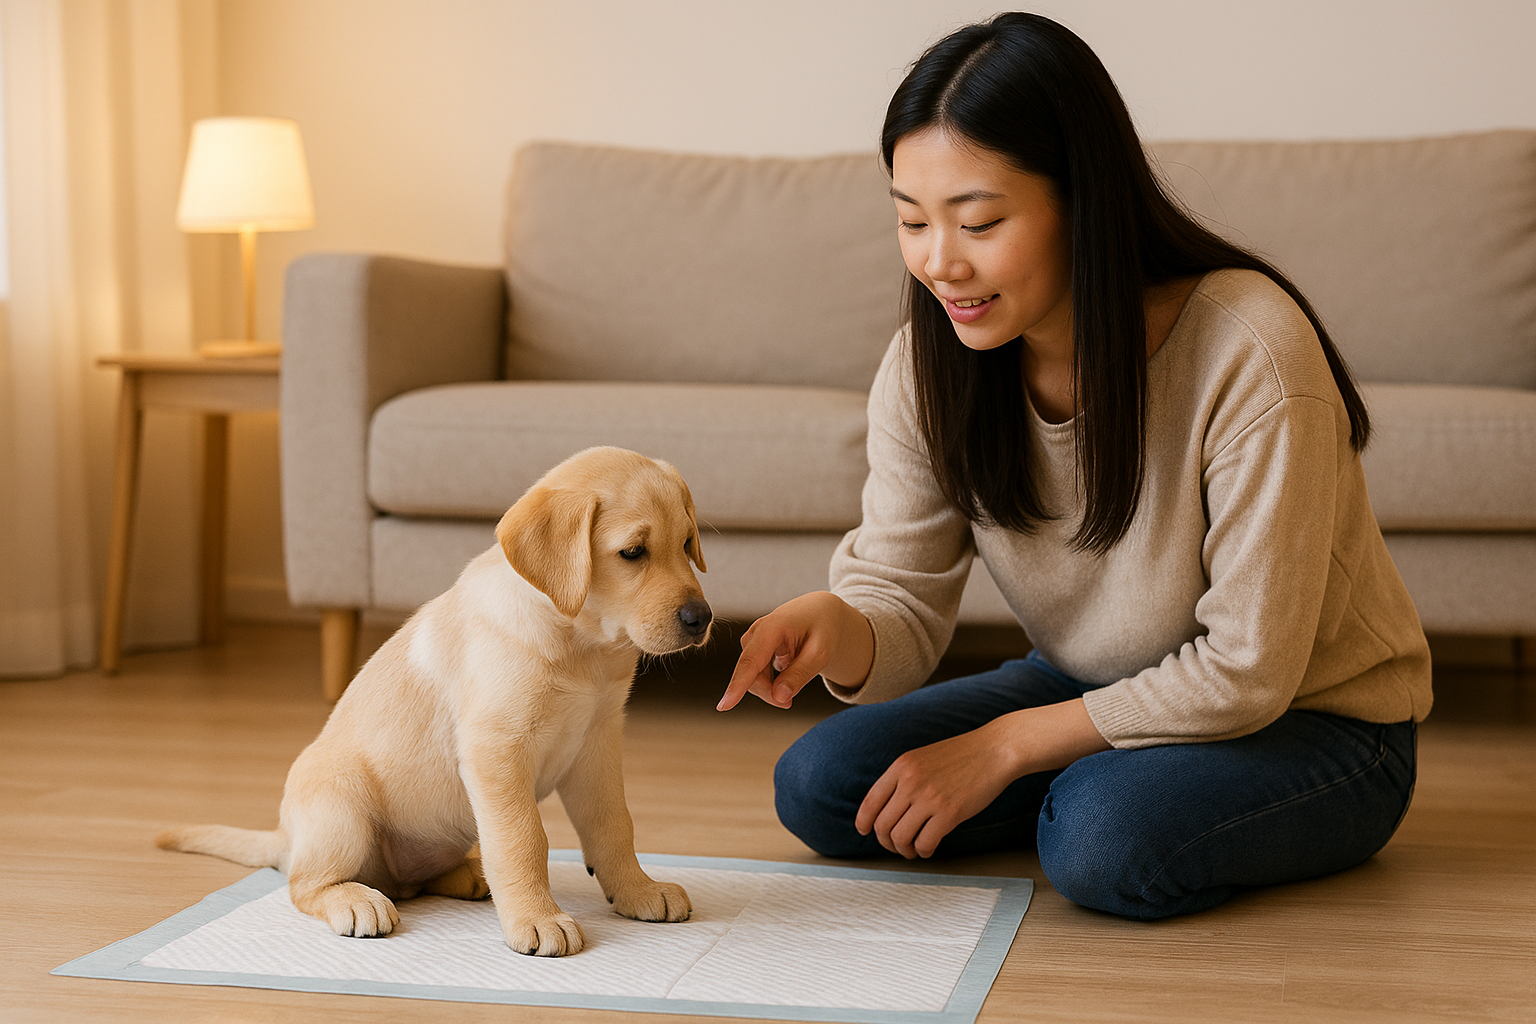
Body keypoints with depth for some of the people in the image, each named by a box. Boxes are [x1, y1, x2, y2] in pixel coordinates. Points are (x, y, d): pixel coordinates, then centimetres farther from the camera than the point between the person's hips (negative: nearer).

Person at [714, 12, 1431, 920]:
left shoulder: (1249, 350, -29)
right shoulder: (926, 368, -12)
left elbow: (1247, 670, -24)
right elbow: (905, 607, -10)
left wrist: (1004, 745, -20)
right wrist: (838, 628, -35)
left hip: (1312, 719, -5)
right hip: (1095, 692, 6)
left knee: (1109, 838, -34)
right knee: (817, 786, -8)